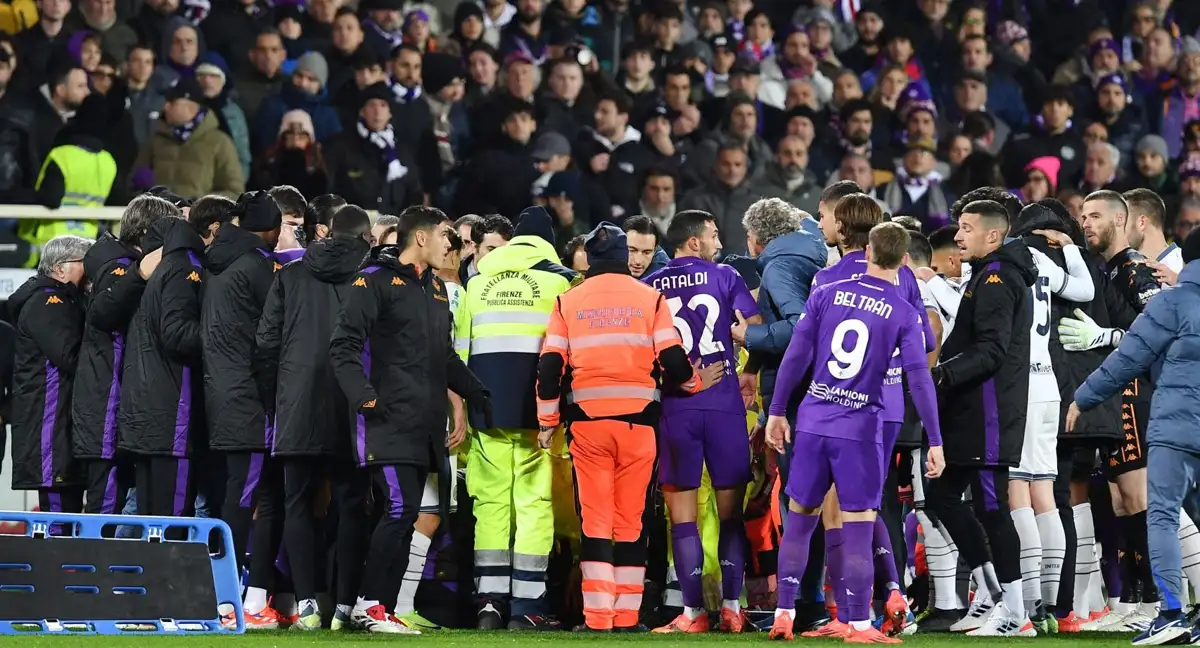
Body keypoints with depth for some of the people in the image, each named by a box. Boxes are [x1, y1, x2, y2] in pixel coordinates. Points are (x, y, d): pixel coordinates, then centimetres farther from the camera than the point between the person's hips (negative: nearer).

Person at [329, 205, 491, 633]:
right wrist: (364, 396, -21)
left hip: (425, 425, 8)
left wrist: (479, 395, 23)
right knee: (399, 509, -15)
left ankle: (383, 608, 9)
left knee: (407, 517, 6)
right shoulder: (375, 281, -5)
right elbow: (344, 345, -11)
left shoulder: (435, 289, 21)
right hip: (390, 422, -8)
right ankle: (370, 603, -7)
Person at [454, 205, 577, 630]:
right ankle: (525, 606, -6)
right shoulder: (560, 281, 2)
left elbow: (460, 351, 15)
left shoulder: (478, 282, 15)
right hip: (539, 414, -3)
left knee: (491, 502, 8)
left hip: (487, 412, 4)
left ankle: (490, 601, 4)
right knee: (534, 503, -2)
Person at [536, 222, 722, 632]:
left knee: (596, 521, 2)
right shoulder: (650, 299, 4)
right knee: (630, 521, 7)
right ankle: (626, 617, 6)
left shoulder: (569, 302, 7)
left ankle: (598, 617, -6)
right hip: (637, 420, 0)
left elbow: (550, 368, 3)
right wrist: (698, 381, 20)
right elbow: (673, 363, 0)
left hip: (587, 421, 0)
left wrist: (548, 421, 13)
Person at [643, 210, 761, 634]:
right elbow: (757, 330, -3)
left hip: (675, 407, 0)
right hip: (724, 403, 0)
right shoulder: (724, 277, 3)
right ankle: (732, 607, 7)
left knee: (682, 514, 4)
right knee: (730, 510, 10)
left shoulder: (648, 287, 5)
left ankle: (693, 611, 0)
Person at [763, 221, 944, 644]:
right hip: (859, 429, -3)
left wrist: (777, 412, 10)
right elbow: (919, 379, -8)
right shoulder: (904, 315, -4)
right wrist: (935, 442, -5)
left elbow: (796, 356, 2)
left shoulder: (826, 294, 3)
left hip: (813, 421, 3)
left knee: (799, 519, 13)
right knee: (858, 528, 1)